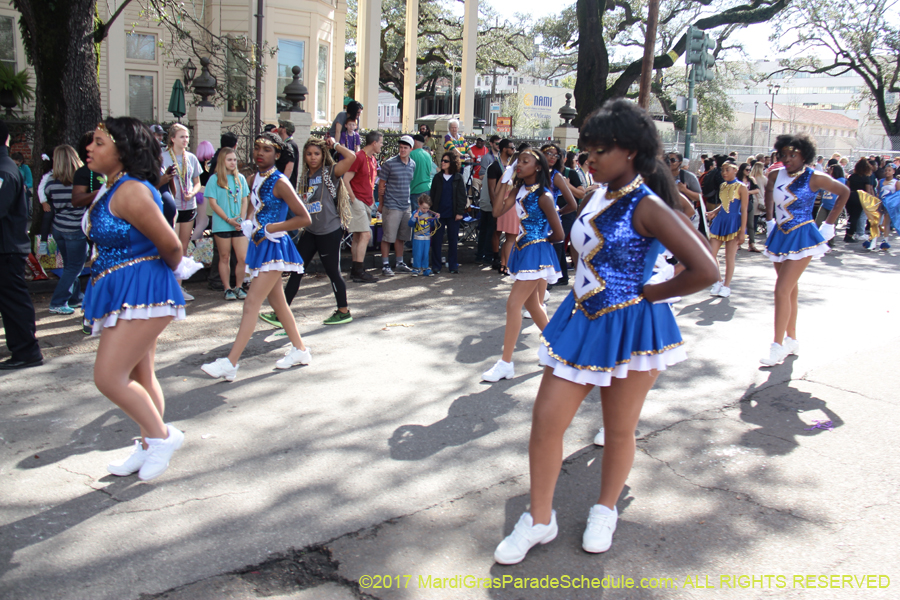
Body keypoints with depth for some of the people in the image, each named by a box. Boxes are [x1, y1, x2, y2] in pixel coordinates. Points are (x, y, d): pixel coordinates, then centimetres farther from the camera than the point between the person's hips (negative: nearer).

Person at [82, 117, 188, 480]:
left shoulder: (130, 192, -19)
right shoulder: (111, 190, 12)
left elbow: (171, 246, -19)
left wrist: (164, 272, 0)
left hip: (140, 292, -10)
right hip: (121, 293, 10)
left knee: (108, 377, -10)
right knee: (139, 376, 17)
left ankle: (161, 435, 7)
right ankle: (149, 448, 29)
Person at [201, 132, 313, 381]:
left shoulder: (280, 182, -14)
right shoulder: (254, 179, 9)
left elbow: (305, 218, -16)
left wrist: (270, 228, -17)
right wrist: (250, 225, 8)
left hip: (274, 247, -9)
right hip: (260, 246, 9)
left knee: (251, 303, -11)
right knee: (277, 301, 15)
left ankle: (230, 363, -9)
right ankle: (299, 350, 28)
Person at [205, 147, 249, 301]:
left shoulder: (240, 178, 10)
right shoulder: (214, 179, -1)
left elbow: (244, 200, 11)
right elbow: (213, 203, -5)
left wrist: (242, 218, -5)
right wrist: (229, 220, -12)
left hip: (239, 225, 3)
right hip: (221, 225, -3)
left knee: (243, 257, -2)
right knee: (225, 258, 6)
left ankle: (238, 287, 14)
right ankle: (227, 288, 15)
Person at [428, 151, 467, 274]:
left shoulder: (458, 178, 2)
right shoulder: (437, 177, 7)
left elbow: (462, 196, 1)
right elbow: (432, 195, 8)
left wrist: (460, 212, -7)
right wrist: (432, 211, 1)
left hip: (453, 214, -1)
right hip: (439, 213, 1)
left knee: (453, 240, 6)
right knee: (436, 240, 2)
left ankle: (453, 265, 14)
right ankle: (436, 265, 10)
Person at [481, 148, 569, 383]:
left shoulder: (543, 196, -16)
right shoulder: (518, 189, 7)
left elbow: (559, 235, -13)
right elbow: (498, 210, -4)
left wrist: (539, 241, 3)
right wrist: (504, 182, -6)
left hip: (535, 253, -9)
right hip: (522, 251, 9)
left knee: (513, 303, -11)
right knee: (531, 305, 17)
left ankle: (506, 363, -7)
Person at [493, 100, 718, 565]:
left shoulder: (645, 206, -17)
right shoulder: (599, 195, 6)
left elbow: (704, 269, -23)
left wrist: (648, 293, -13)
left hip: (627, 328, -7)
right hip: (581, 321, 7)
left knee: (619, 430, 12)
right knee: (546, 419, 4)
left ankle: (604, 513, 36)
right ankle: (539, 519, 21)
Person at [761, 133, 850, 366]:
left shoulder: (814, 178, -11)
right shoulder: (776, 175, 2)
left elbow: (844, 192, 2)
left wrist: (829, 224, 1)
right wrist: (769, 219, 18)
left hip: (802, 238, -6)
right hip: (780, 236, 6)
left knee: (782, 290, -14)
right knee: (790, 290, 13)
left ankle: (778, 346, -10)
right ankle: (792, 340, 23)